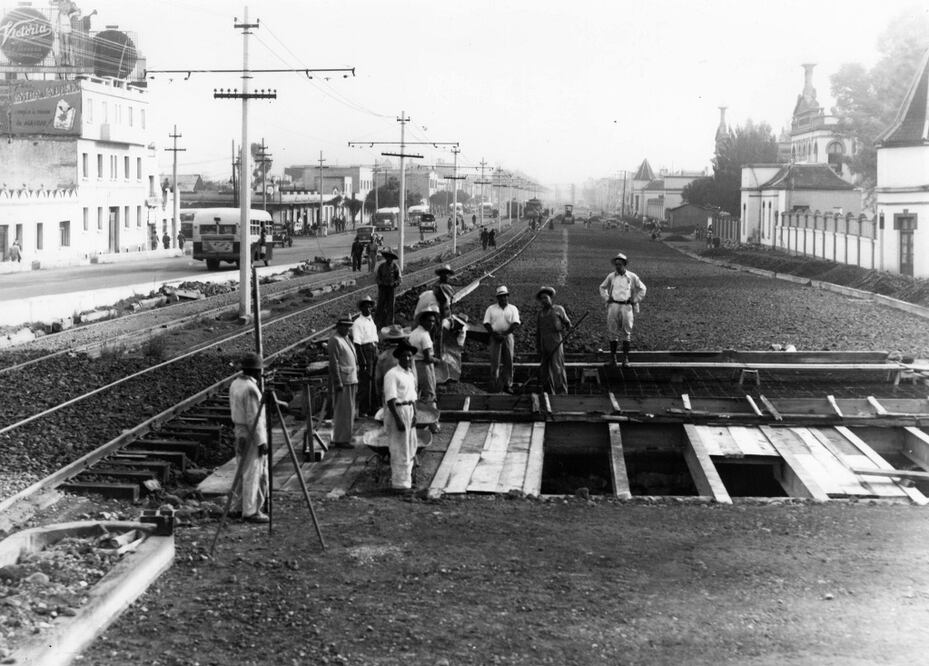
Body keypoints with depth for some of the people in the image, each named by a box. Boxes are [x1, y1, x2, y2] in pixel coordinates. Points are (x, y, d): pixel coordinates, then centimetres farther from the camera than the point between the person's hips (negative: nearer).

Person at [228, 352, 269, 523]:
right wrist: (261, 441, -19)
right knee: (253, 473, -2)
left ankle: (238, 507, 22)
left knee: (243, 471, 16)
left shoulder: (235, 384, 7)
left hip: (239, 432, 9)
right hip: (252, 434, -9)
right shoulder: (251, 389, -21)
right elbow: (253, 418, -22)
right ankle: (250, 511, 3)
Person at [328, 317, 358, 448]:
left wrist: (355, 380, 20)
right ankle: (340, 440, -3)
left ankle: (345, 437, 22)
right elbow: (334, 363, -16)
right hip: (342, 380, -10)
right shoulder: (335, 340, -12)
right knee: (342, 411, -7)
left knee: (349, 411, 14)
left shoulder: (346, 339, 17)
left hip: (351, 379, 10)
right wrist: (338, 383, -20)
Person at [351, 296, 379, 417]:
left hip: (374, 352, 8)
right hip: (364, 352, -8)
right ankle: (363, 410, 0)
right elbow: (357, 343, -14)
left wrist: (377, 355, 16)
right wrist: (363, 361, -18)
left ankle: (373, 409, 21)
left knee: (374, 381, 12)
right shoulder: (357, 323, -9)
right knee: (365, 382, -6)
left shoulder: (371, 321, 18)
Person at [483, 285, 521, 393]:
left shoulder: (513, 309, 10)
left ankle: (507, 385, 5)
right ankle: (494, 386, -6)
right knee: (495, 362, -6)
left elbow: (516, 324, -1)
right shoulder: (491, 309, 9)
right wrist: (495, 335, -11)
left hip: (508, 336, 1)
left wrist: (504, 334, -12)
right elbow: (486, 324, 3)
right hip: (495, 337, -1)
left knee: (508, 362, 0)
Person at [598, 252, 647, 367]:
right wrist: (606, 299, 10)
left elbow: (642, 289, 15)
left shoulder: (632, 277, 3)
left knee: (627, 333, -1)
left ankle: (625, 358, 2)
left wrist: (635, 300, 6)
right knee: (613, 332, 2)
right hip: (613, 306, 1)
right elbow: (602, 287, 22)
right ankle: (612, 356, 11)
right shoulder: (611, 277, 6)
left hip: (626, 306, -1)